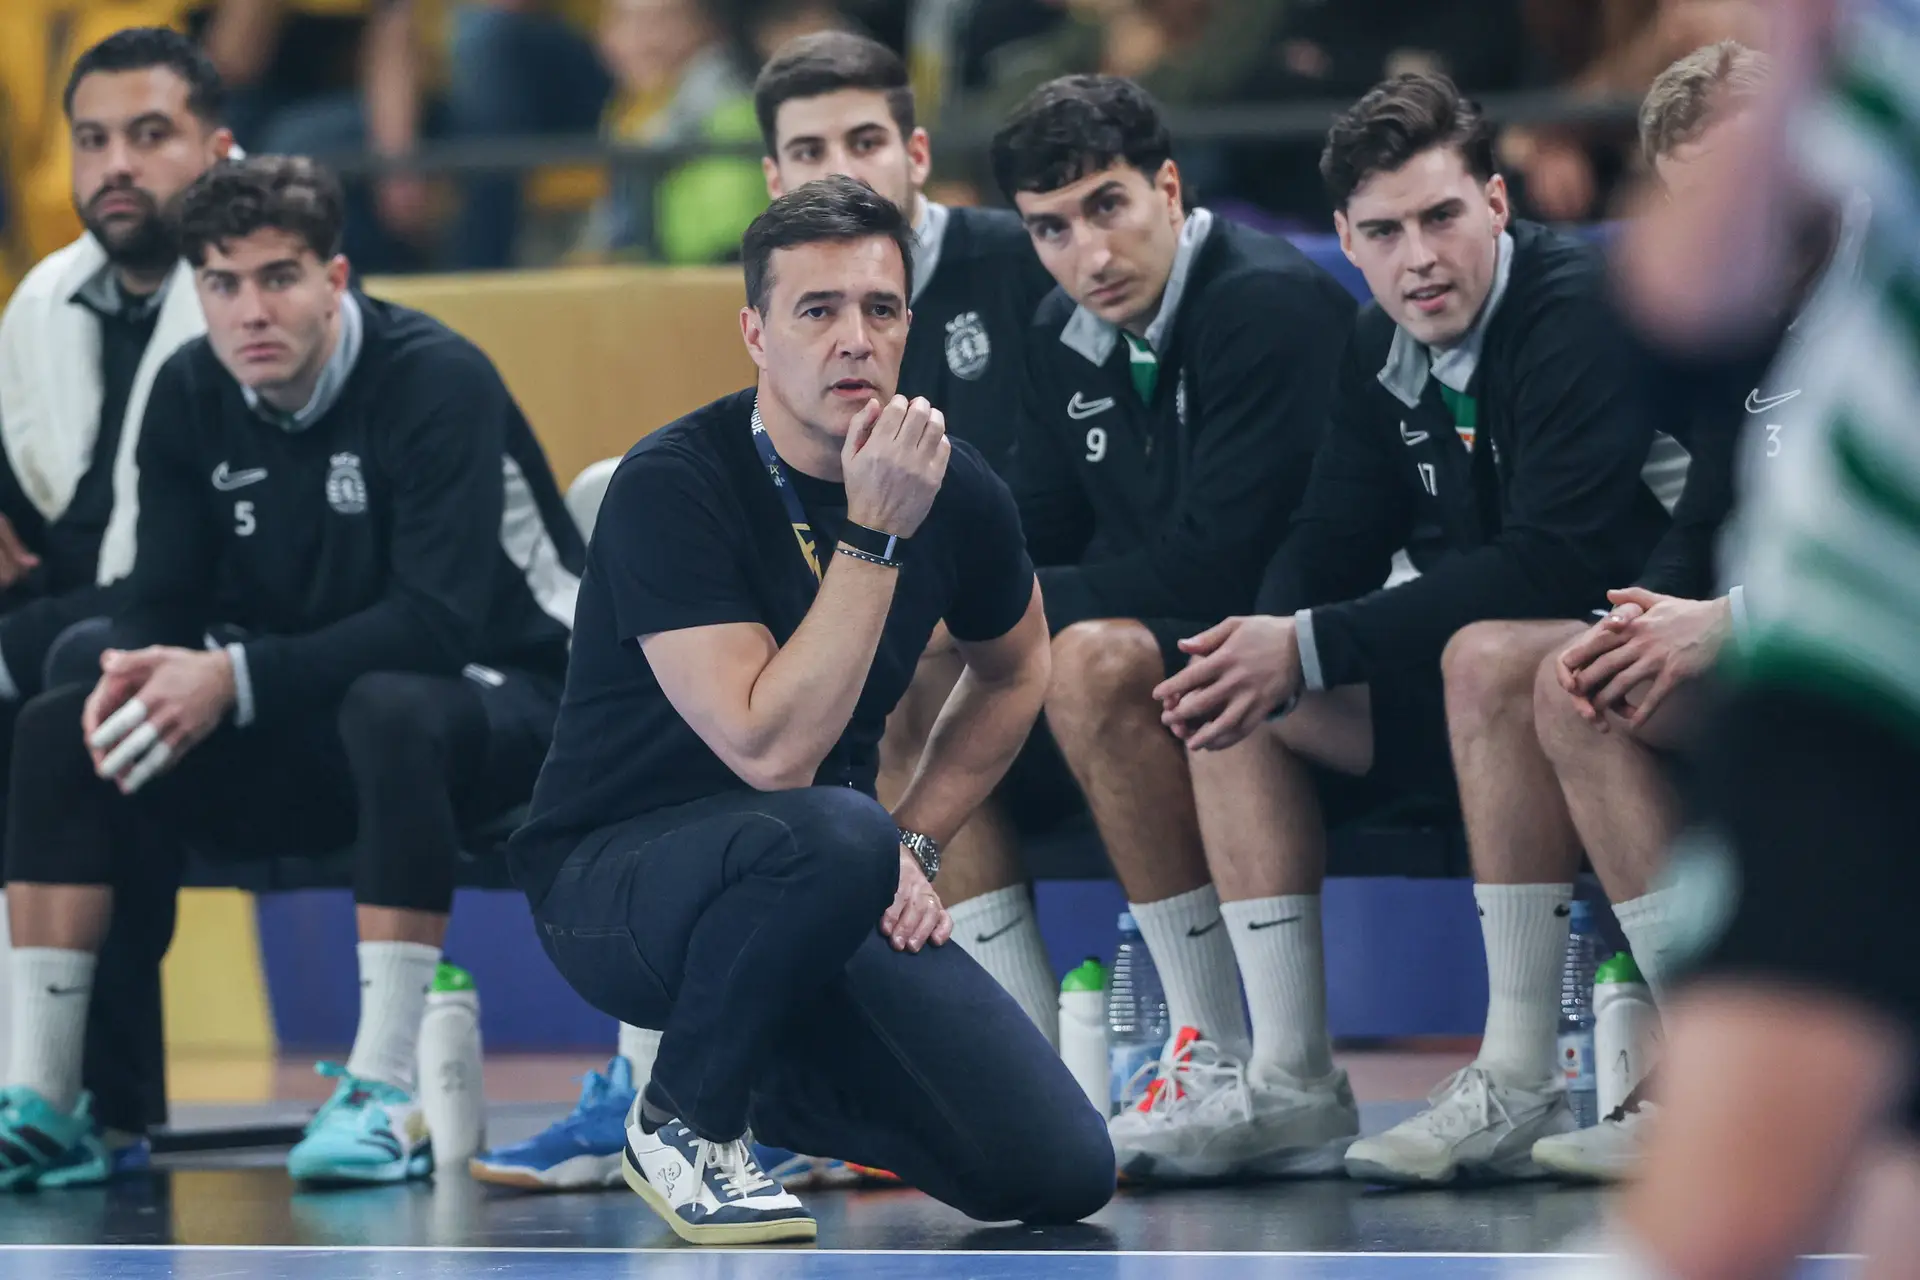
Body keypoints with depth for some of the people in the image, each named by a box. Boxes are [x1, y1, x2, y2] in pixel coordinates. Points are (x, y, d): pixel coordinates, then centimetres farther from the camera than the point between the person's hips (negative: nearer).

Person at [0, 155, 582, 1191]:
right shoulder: (190, 396, -2)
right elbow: (163, 596, 1)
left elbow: (439, 620, -29)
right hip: (303, 727, 6)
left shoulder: (436, 383, -21)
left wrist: (236, 679, -34)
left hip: (501, 698, -6)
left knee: (390, 710, -40)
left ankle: (383, 1096, -37)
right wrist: (139, 671, -24)